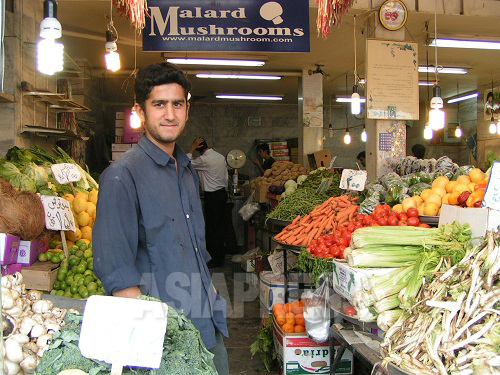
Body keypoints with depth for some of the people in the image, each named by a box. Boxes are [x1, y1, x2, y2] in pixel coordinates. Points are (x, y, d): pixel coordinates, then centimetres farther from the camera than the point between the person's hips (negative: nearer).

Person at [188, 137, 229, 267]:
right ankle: (221, 255, 23)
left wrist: (192, 148, -2)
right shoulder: (221, 157, 8)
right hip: (223, 193, 8)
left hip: (212, 196, -8)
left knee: (212, 228, -1)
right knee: (221, 225, 14)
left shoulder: (204, 159, -16)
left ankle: (215, 259, 4)